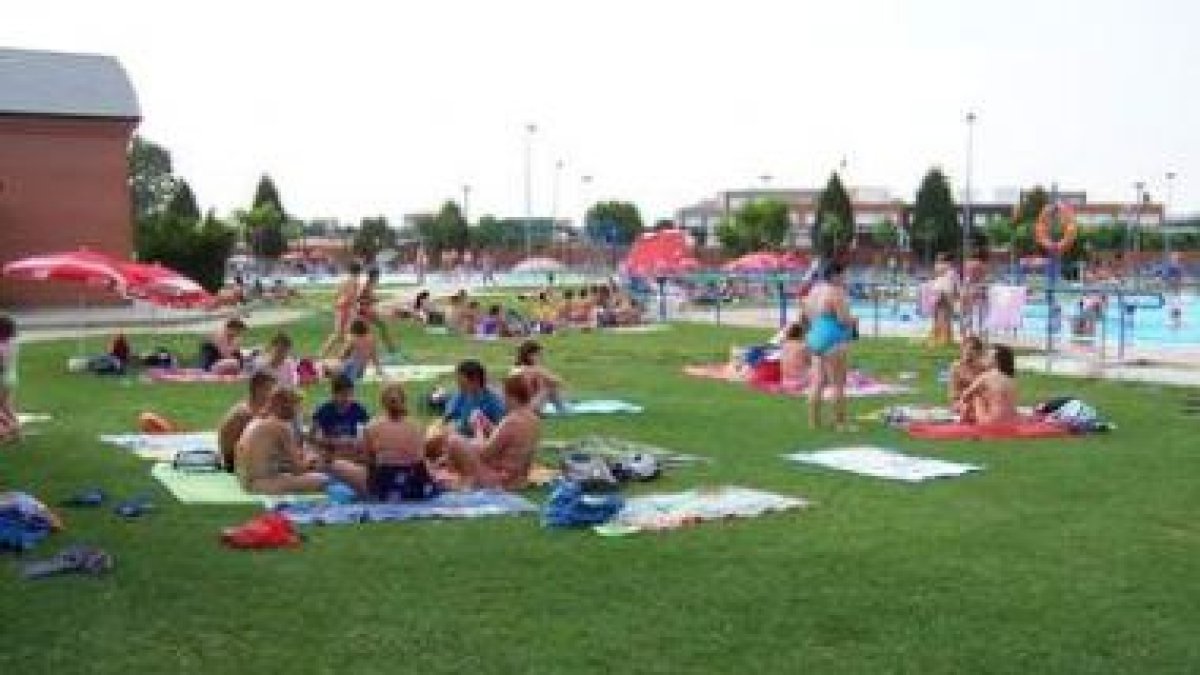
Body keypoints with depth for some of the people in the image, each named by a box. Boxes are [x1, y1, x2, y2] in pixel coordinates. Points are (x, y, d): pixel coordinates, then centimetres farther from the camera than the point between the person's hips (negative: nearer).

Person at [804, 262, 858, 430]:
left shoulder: (814, 291, 15)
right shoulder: (836, 292, -13)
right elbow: (844, 319, -18)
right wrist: (854, 321, 4)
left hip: (814, 337, 9)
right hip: (833, 340, -9)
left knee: (817, 383, 10)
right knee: (838, 384, -4)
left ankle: (813, 420, 11)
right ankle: (840, 423, -2)